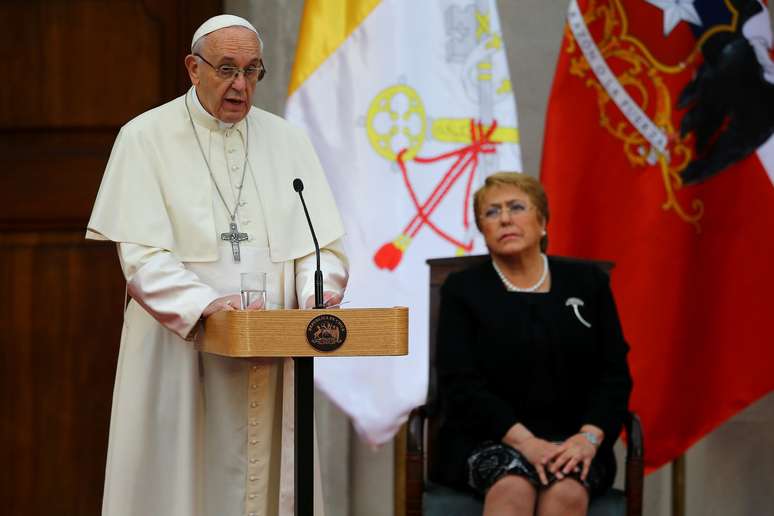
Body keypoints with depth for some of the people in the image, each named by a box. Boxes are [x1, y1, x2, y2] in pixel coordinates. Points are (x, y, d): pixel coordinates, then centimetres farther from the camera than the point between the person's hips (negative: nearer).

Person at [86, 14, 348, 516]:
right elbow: (141, 254, -9)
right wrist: (205, 304, -25)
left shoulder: (288, 141, 10)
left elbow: (324, 242, 7)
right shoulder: (145, 139, -1)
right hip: (180, 349, -3)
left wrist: (317, 295, -14)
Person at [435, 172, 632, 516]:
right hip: (490, 438, -1)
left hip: (571, 439, 1)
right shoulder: (462, 289, 5)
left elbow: (614, 373, 5)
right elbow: (460, 383, -6)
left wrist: (589, 437, -14)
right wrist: (523, 440, -20)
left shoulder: (587, 282, 11)